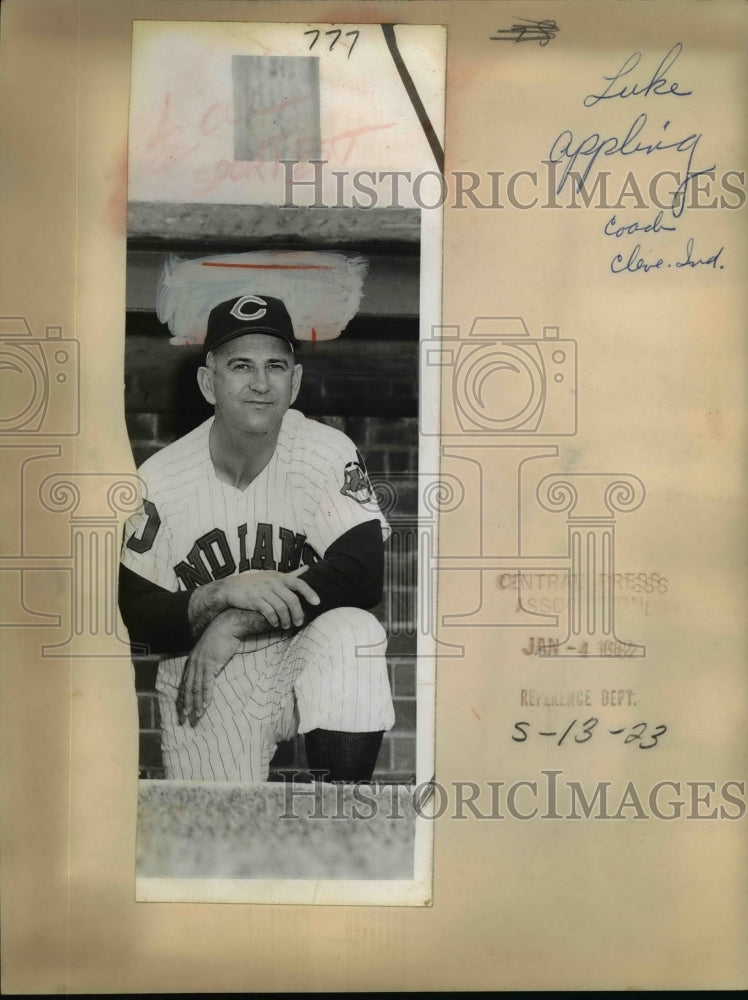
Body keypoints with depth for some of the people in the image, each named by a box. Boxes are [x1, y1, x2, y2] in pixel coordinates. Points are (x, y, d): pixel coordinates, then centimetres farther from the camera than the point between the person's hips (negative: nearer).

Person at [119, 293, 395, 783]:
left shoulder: (327, 453, -10)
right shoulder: (162, 477, -8)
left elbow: (364, 573, -20)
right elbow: (136, 617, -7)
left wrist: (239, 623, -22)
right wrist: (224, 594, -27)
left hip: (303, 659, 0)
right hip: (202, 683, 1)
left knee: (354, 632, -30)